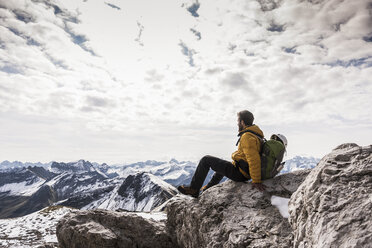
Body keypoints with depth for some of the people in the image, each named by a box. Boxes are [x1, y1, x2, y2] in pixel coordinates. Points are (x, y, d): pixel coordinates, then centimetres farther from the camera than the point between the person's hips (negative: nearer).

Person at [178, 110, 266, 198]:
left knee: (206, 160, -1)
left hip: (238, 173, -10)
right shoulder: (255, 134, 8)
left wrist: (256, 181, -26)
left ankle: (193, 189, 7)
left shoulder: (247, 137, -24)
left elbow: (254, 160, -30)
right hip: (245, 173, 10)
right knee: (221, 166, 36)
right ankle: (206, 190, 47)